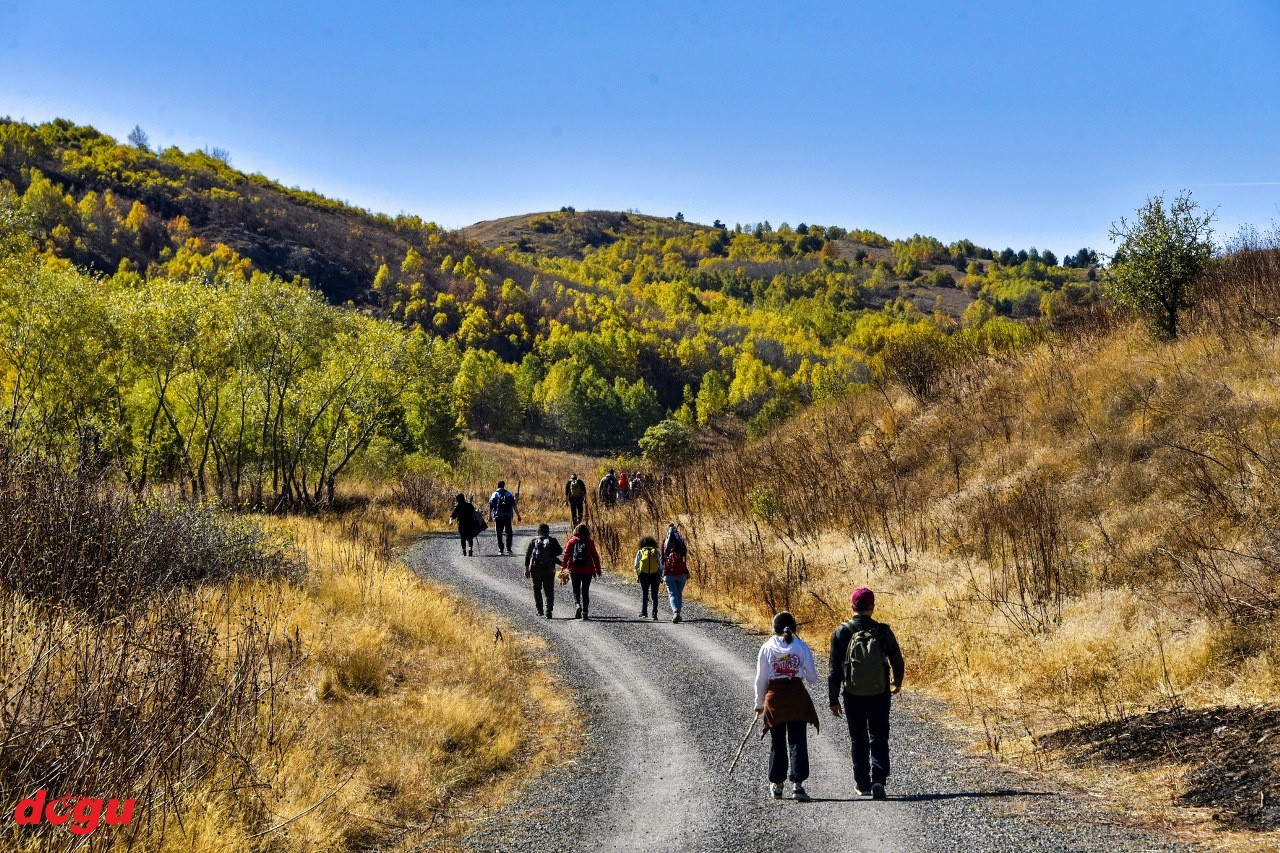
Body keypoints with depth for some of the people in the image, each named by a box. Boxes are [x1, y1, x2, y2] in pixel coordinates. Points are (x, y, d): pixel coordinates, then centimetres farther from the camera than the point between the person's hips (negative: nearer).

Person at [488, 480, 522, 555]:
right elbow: (514, 506, 1)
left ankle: (500, 549, 1)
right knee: (508, 532, 8)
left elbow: (490, 506, -3)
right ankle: (508, 549, 1)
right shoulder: (509, 494, 5)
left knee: (499, 534, 5)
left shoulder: (494, 495, 3)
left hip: (498, 516, -1)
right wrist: (518, 515, 4)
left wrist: (490, 516, 1)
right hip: (508, 516, 1)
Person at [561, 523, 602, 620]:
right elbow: (595, 556, 1)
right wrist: (597, 569, 6)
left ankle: (578, 605, -15)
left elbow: (566, 555, -5)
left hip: (574, 570, 0)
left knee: (576, 590, 11)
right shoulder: (590, 542, 0)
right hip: (587, 571, 0)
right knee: (585, 591, 8)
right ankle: (585, 612, 5)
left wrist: (563, 566, -2)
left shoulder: (571, 542, -1)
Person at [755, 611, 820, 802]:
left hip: (774, 698, 1)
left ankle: (776, 784, 20)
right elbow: (813, 678, 1)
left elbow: (761, 679, 2)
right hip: (797, 697, -1)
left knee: (777, 743, 12)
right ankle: (797, 784, -12)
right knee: (797, 741, 0)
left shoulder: (767, 648, -1)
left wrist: (759, 703, 14)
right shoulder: (802, 647, -2)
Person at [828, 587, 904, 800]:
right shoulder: (883, 631, -6)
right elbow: (897, 660, 6)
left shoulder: (841, 633, -7)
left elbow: (835, 670, -4)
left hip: (853, 696, 0)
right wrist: (897, 682, 26)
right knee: (879, 739, 5)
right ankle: (878, 780, -11)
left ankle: (863, 784, 17)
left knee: (858, 740, 13)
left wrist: (833, 700, 3)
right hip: (880, 695, 0)